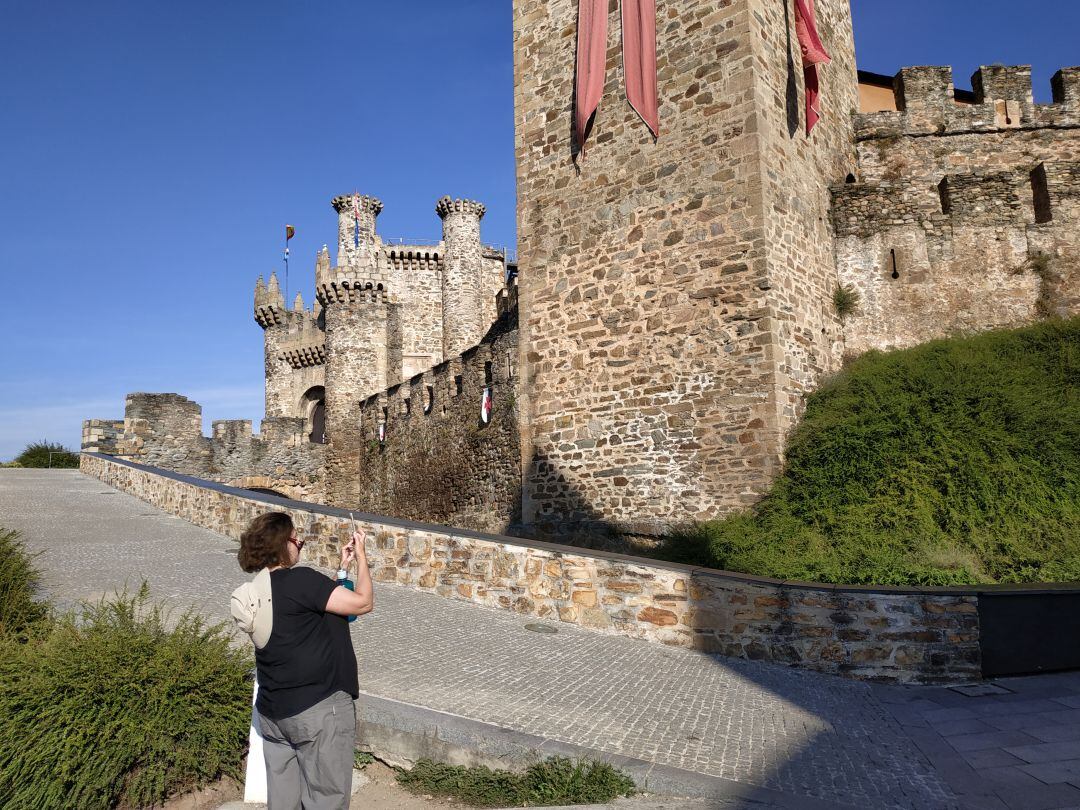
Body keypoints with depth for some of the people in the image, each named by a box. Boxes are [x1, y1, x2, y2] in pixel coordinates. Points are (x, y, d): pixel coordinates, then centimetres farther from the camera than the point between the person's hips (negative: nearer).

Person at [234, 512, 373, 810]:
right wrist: (361, 555, -7)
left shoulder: (258, 590, 7)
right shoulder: (299, 579, -20)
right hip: (319, 708, -9)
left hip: (272, 711, 9)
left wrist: (343, 567, 15)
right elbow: (362, 603, -19)